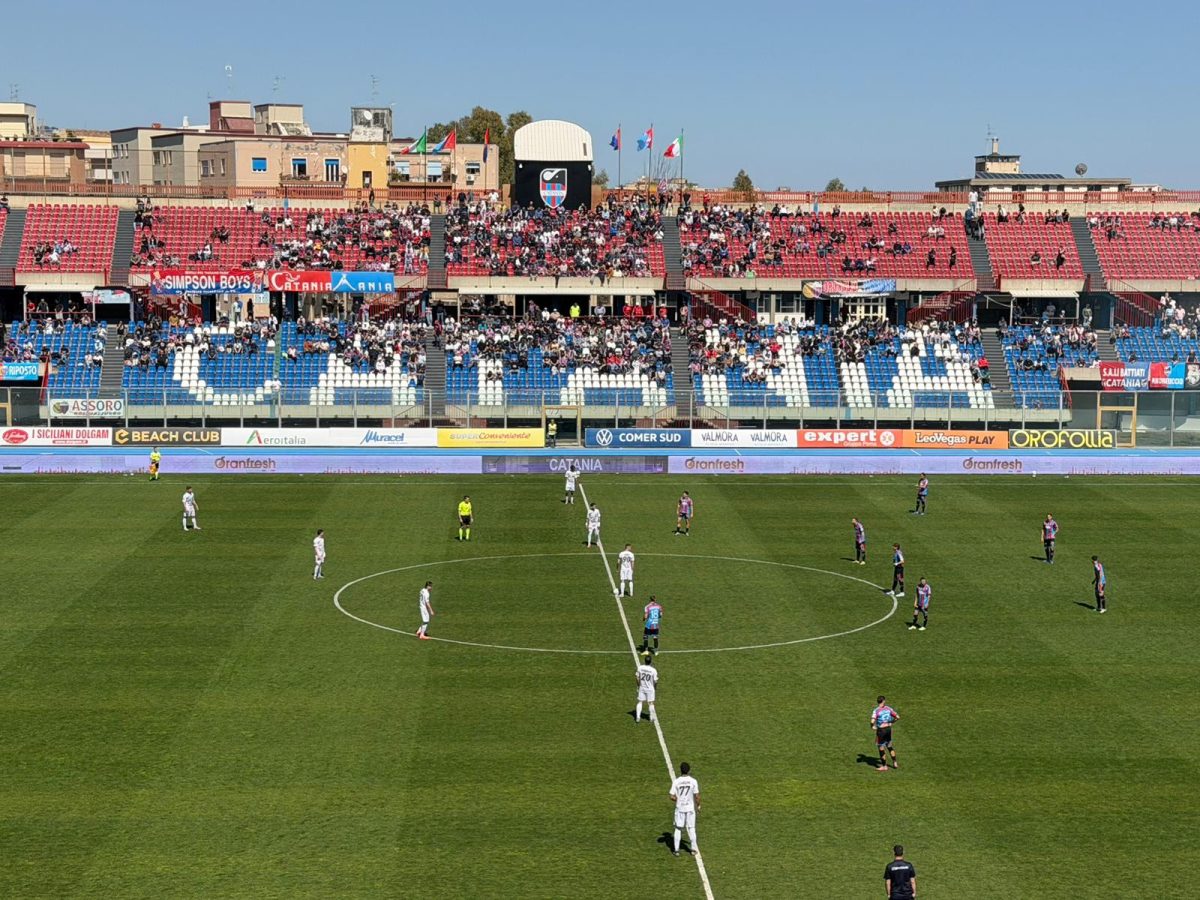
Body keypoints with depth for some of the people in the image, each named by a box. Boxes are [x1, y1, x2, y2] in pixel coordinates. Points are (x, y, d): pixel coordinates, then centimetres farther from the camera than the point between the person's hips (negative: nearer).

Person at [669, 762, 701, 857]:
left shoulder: (676, 782, -11)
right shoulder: (693, 781, -10)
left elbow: (672, 797, -11)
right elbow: (697, 796, -8)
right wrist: (698, 806, 8)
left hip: (679, 808, 0)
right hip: (690, 808, 0)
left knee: (678, 828, 12)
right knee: (691, 828, 13)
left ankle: (676, 850, 12)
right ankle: (694, 849, 20)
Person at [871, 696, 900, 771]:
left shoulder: (876, 710, -15)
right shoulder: (888, 709, -1)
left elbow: (872, 721, -26)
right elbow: (897, 717, 3)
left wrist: (872, 727, -5)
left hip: (881, 730, -5)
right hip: (888, 728, 5)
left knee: (881, 748, 8)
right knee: (889, 746, 23)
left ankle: (884, 766, 15)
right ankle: (895, 763, 29)